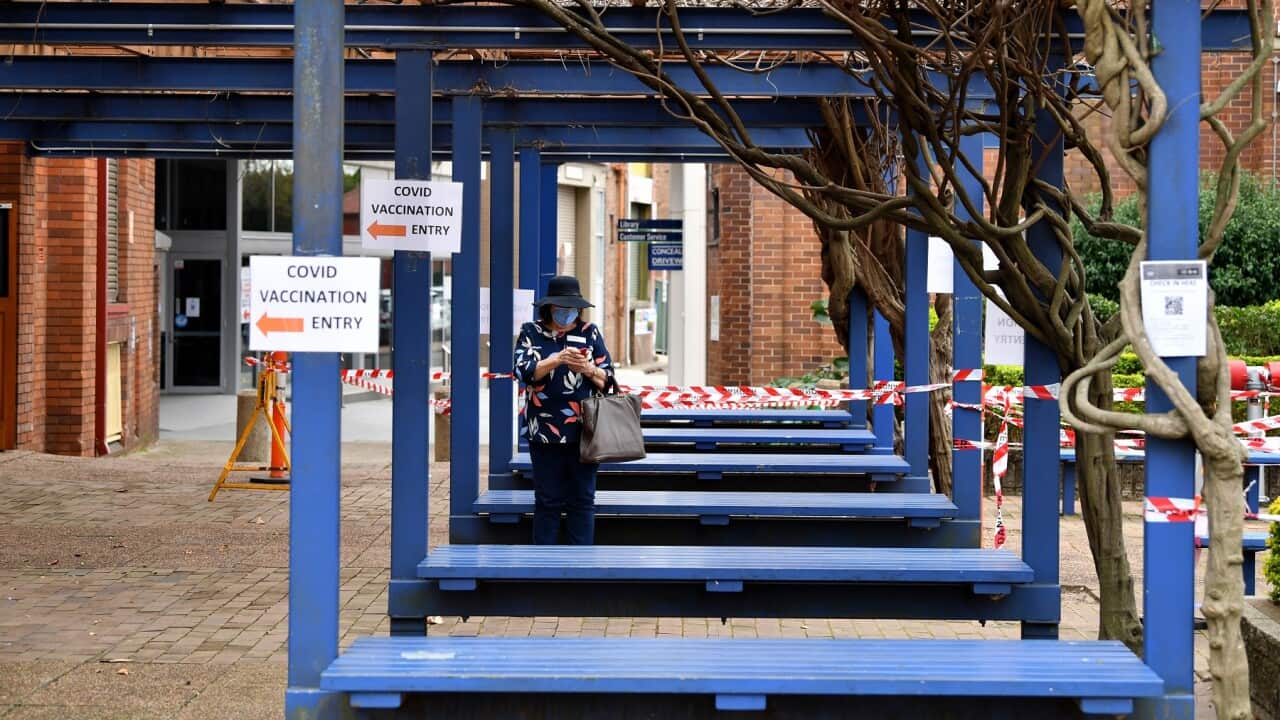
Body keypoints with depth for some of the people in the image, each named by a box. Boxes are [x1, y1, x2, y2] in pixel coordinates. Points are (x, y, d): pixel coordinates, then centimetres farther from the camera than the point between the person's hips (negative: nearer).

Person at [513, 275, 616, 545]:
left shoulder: (590, 333, 9)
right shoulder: (531, 333, 5)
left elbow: (607, 379, 8)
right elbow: (524, 371, -9)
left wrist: (588, 369, -13)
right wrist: (557, 360, -22)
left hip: (583, 431, 1)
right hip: (545, 432, -1)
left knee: (583, 499, 2)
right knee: (548, 501, 4)